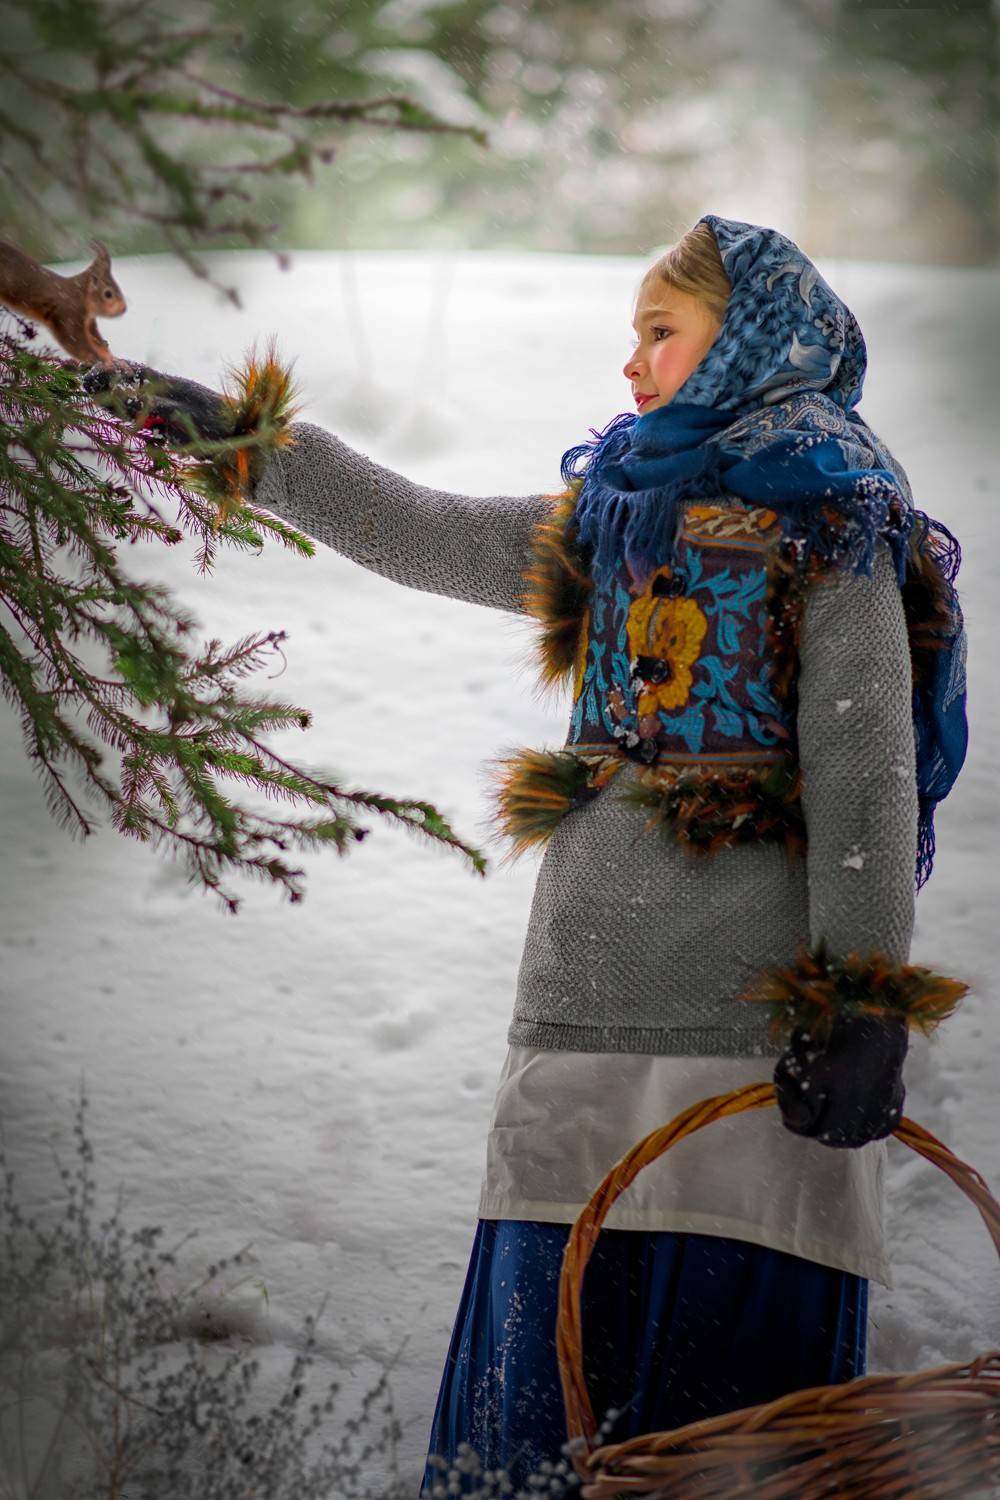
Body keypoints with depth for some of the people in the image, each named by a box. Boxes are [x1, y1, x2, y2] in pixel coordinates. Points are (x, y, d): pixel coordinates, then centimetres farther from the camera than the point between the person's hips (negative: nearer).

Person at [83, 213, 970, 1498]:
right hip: (594, 963, 6)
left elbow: (865, 765, -8)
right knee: (556, 1301, 2)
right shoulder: (614, 511, 21)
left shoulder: (829, 521, 0)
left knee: (736, 1306, -10)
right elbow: (421, 535, 26)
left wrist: (864, 1001, -16)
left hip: (756, 969, -6)